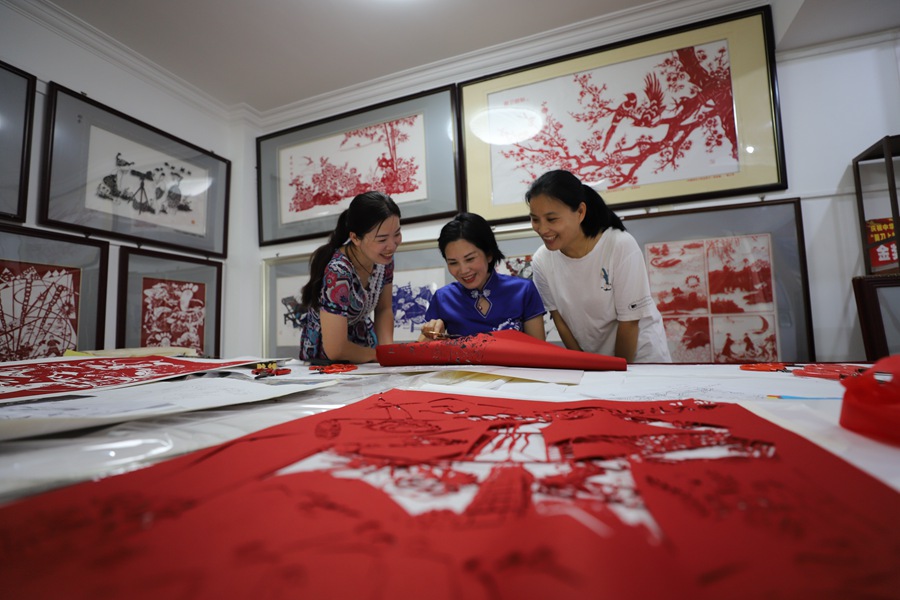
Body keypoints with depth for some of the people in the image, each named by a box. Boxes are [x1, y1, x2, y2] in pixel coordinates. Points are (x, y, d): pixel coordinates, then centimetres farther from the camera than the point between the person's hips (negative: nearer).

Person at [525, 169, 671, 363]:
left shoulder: (621, 246, -25)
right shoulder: (541, 261, -16)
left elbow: (629, 321, -18)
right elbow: (559, 319, -6)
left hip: (640, 355, -2)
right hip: (589, 358, 2)